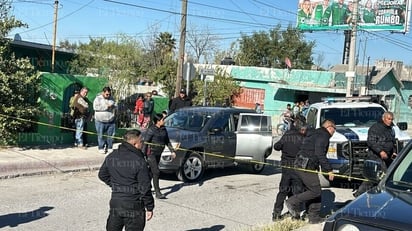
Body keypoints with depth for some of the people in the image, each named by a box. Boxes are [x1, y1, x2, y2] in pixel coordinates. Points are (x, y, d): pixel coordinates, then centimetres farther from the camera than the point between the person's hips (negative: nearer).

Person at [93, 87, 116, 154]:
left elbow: (115, 106, 18)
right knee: (101, 135, 1)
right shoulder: (98, 98, -4)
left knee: (110, 135, 6)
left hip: (111, 121, 4)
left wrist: (113, 106, -8)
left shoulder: (111, 98, 13)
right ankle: (101, 148, 10)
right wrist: (106, 106, -20)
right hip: (100, 121, -4)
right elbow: (95, 107, -18)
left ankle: (109, 147, 17)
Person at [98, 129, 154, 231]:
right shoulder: (139, 161, -17)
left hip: (115, 203, 5)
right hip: (134, 206, -5)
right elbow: (145, 187, -14)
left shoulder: (111, 157, 2)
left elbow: (102, 175, 15)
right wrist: (149, 207, -5)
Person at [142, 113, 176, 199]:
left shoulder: (163, 129, 6)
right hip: (151, 153, -7)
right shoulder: (151, 130, -15)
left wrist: (172, 151, 12)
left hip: (158, 153, 7)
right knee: (156, 172, -11)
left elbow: (167, 141, 16)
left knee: (152, 171, 16)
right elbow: (145, 143, -15)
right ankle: (158, 193, -8)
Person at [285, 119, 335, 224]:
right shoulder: (323, 135, -8)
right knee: (316, 191, -8)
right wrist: (328, 169, -15)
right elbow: (320, 154, -19)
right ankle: (293, 202, -3)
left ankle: (314, 217, 15)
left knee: (311, 190, 12)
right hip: (306, 167, -11)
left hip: (300, 165, 11)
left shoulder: (314, 134, 23)